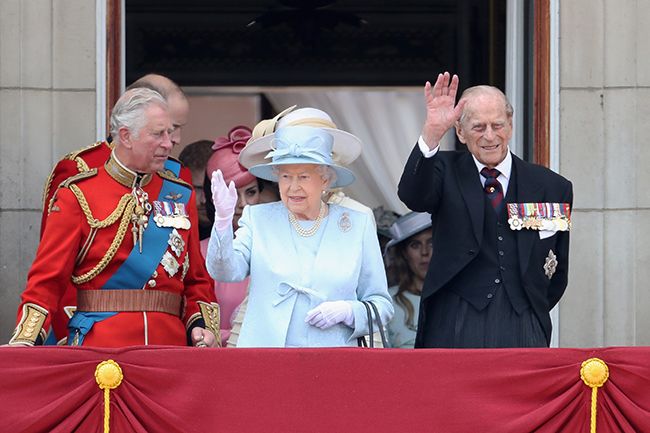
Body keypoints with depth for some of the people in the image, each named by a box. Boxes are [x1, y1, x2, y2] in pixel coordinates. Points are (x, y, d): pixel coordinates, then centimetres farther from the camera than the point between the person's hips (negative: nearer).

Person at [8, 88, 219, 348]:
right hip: (98, 345, -4)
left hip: (170, 343, 4)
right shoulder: (78, 196, 1)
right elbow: (48, 279, -1)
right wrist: (25, 341, -15)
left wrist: (202, 326, -2)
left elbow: (196, 280, 17)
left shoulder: (180, 196, 14)